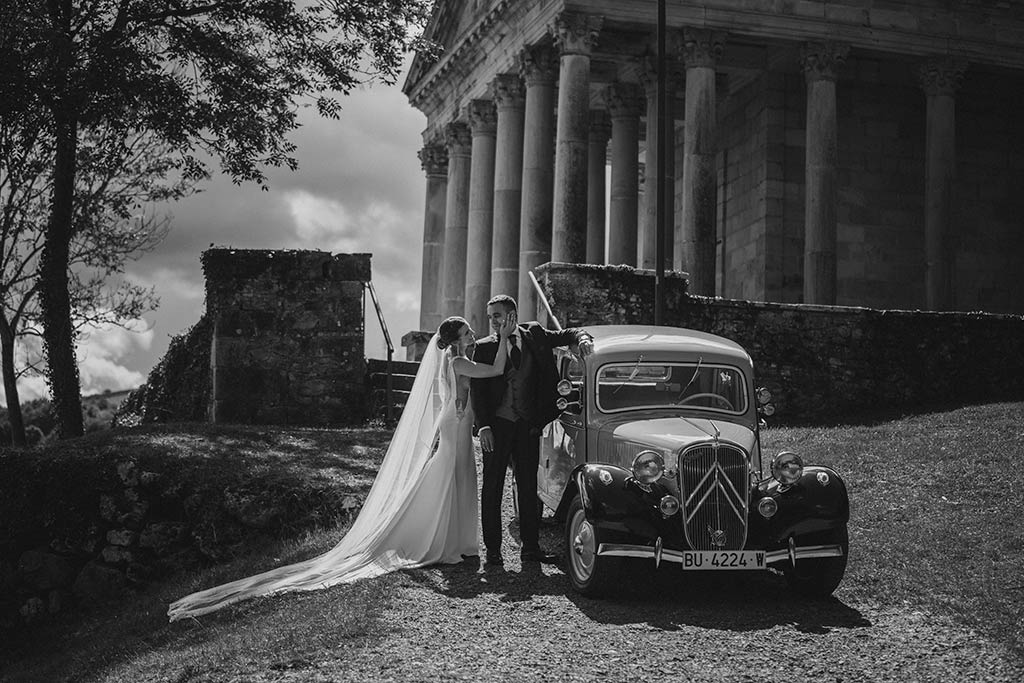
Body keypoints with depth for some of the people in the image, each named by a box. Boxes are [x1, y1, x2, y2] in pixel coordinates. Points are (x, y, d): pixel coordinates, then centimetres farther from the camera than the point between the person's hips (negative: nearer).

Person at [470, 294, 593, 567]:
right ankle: (492, 549, 7)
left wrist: (582, 338, -12)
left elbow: (566, 335, 13)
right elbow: (478, 390, -3)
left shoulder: (534, 335, 7)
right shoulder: (485, 347, 1)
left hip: (528, 425, 2)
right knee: (492, 487, 1)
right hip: (497, 424, -2)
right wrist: (483, 426, -13)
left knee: (528, 486, 7)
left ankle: (530, 546, 14)